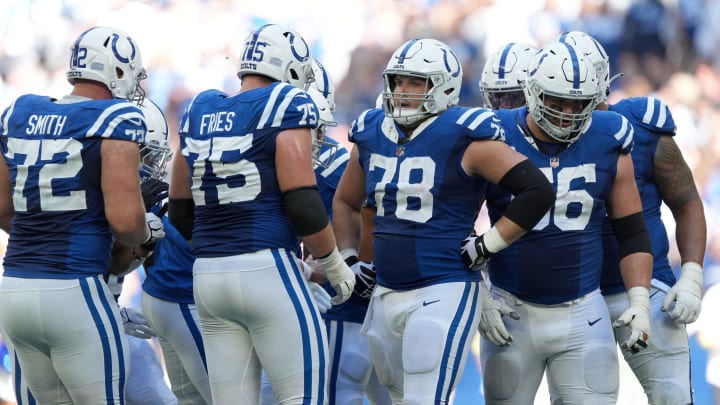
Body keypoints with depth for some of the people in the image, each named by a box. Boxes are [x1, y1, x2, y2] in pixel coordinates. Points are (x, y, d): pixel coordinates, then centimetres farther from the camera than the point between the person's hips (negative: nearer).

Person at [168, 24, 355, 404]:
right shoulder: (284, 109, -6)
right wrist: (334, 264, 1)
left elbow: (180, 213, 17)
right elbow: (303, 206, -13)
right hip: (268, 270, -7)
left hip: (209, 274, 7)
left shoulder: (199, 115, 13)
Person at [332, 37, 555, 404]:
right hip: (385, 296, 7)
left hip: (443, 292, -7)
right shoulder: (371, 135, 9)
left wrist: (487, 245, -12)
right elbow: (345, 202, 27)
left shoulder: (463, 138, -11)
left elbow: (538, 191, -14)